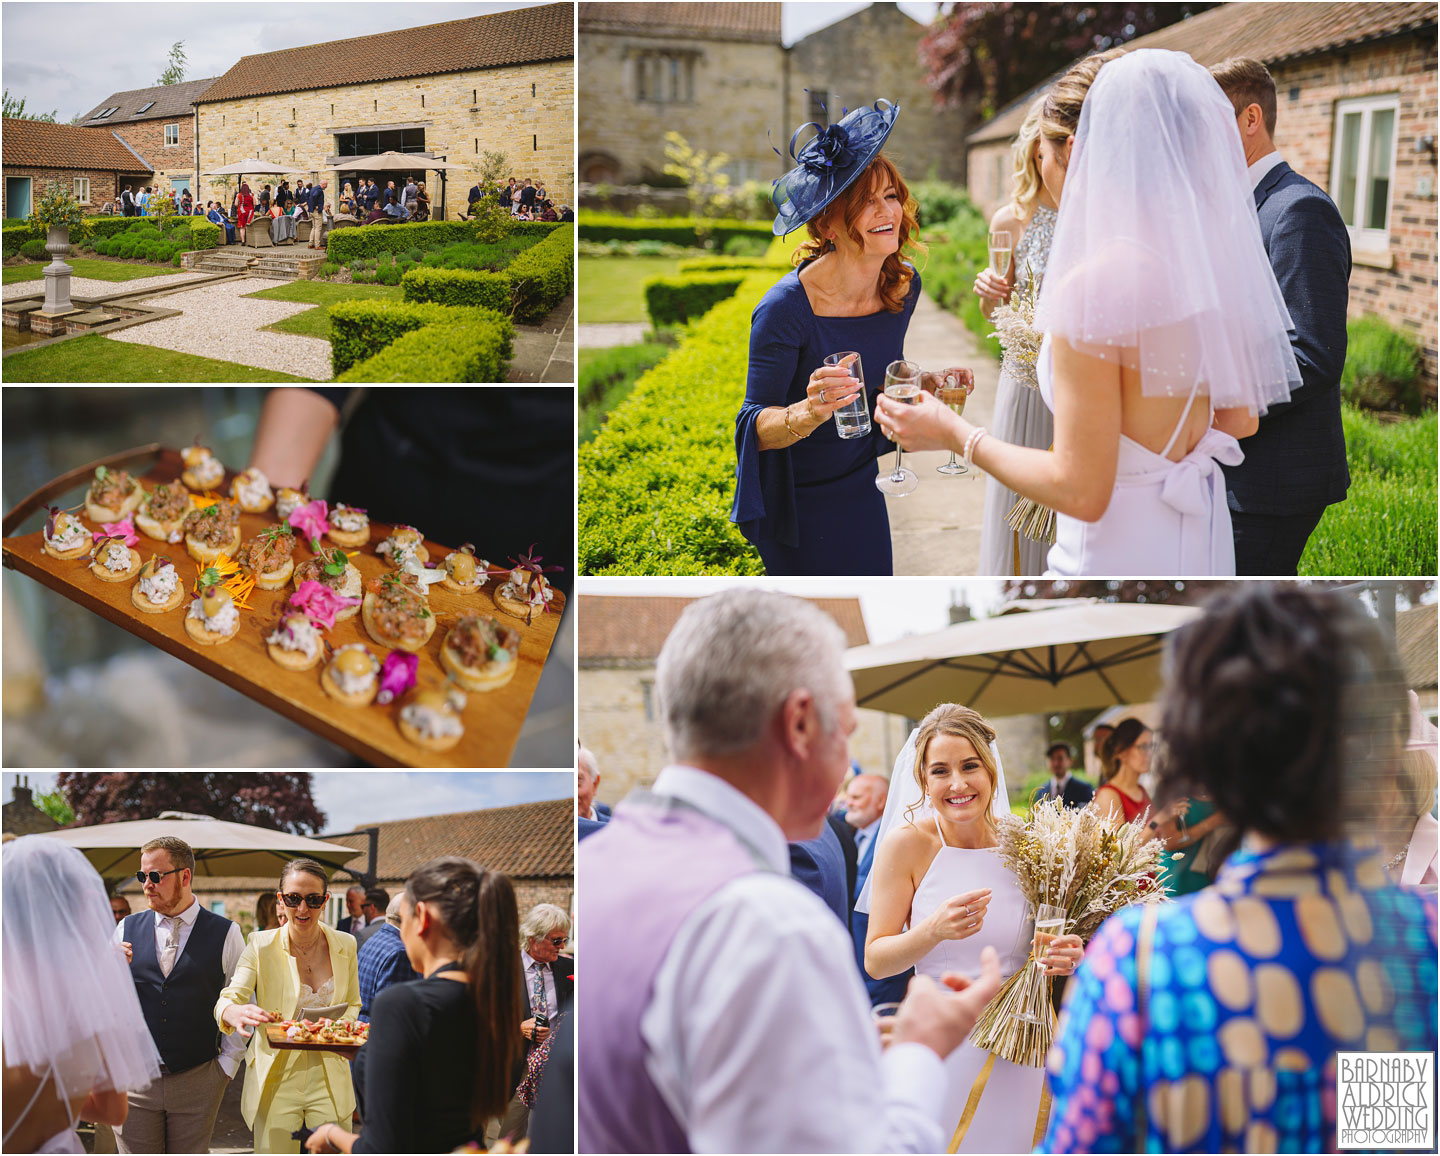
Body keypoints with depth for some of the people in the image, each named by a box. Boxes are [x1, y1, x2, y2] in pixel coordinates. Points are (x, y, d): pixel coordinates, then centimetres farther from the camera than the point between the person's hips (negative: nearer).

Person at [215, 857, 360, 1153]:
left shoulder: (344, 945, 4)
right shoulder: (261, 946, -4)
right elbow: (228, 998, -12)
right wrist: (234, 1012, -36)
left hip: (329, 1083, 2)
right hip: (275, 1082, -2)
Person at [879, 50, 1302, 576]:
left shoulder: (1094, 284, -22)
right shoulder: (1207, 262, 1)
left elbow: (1082, 491, -22)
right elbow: (1241, 419, 12)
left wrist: (953, 433, -11)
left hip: (1119, 558, -8)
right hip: (1201, 544, 8)